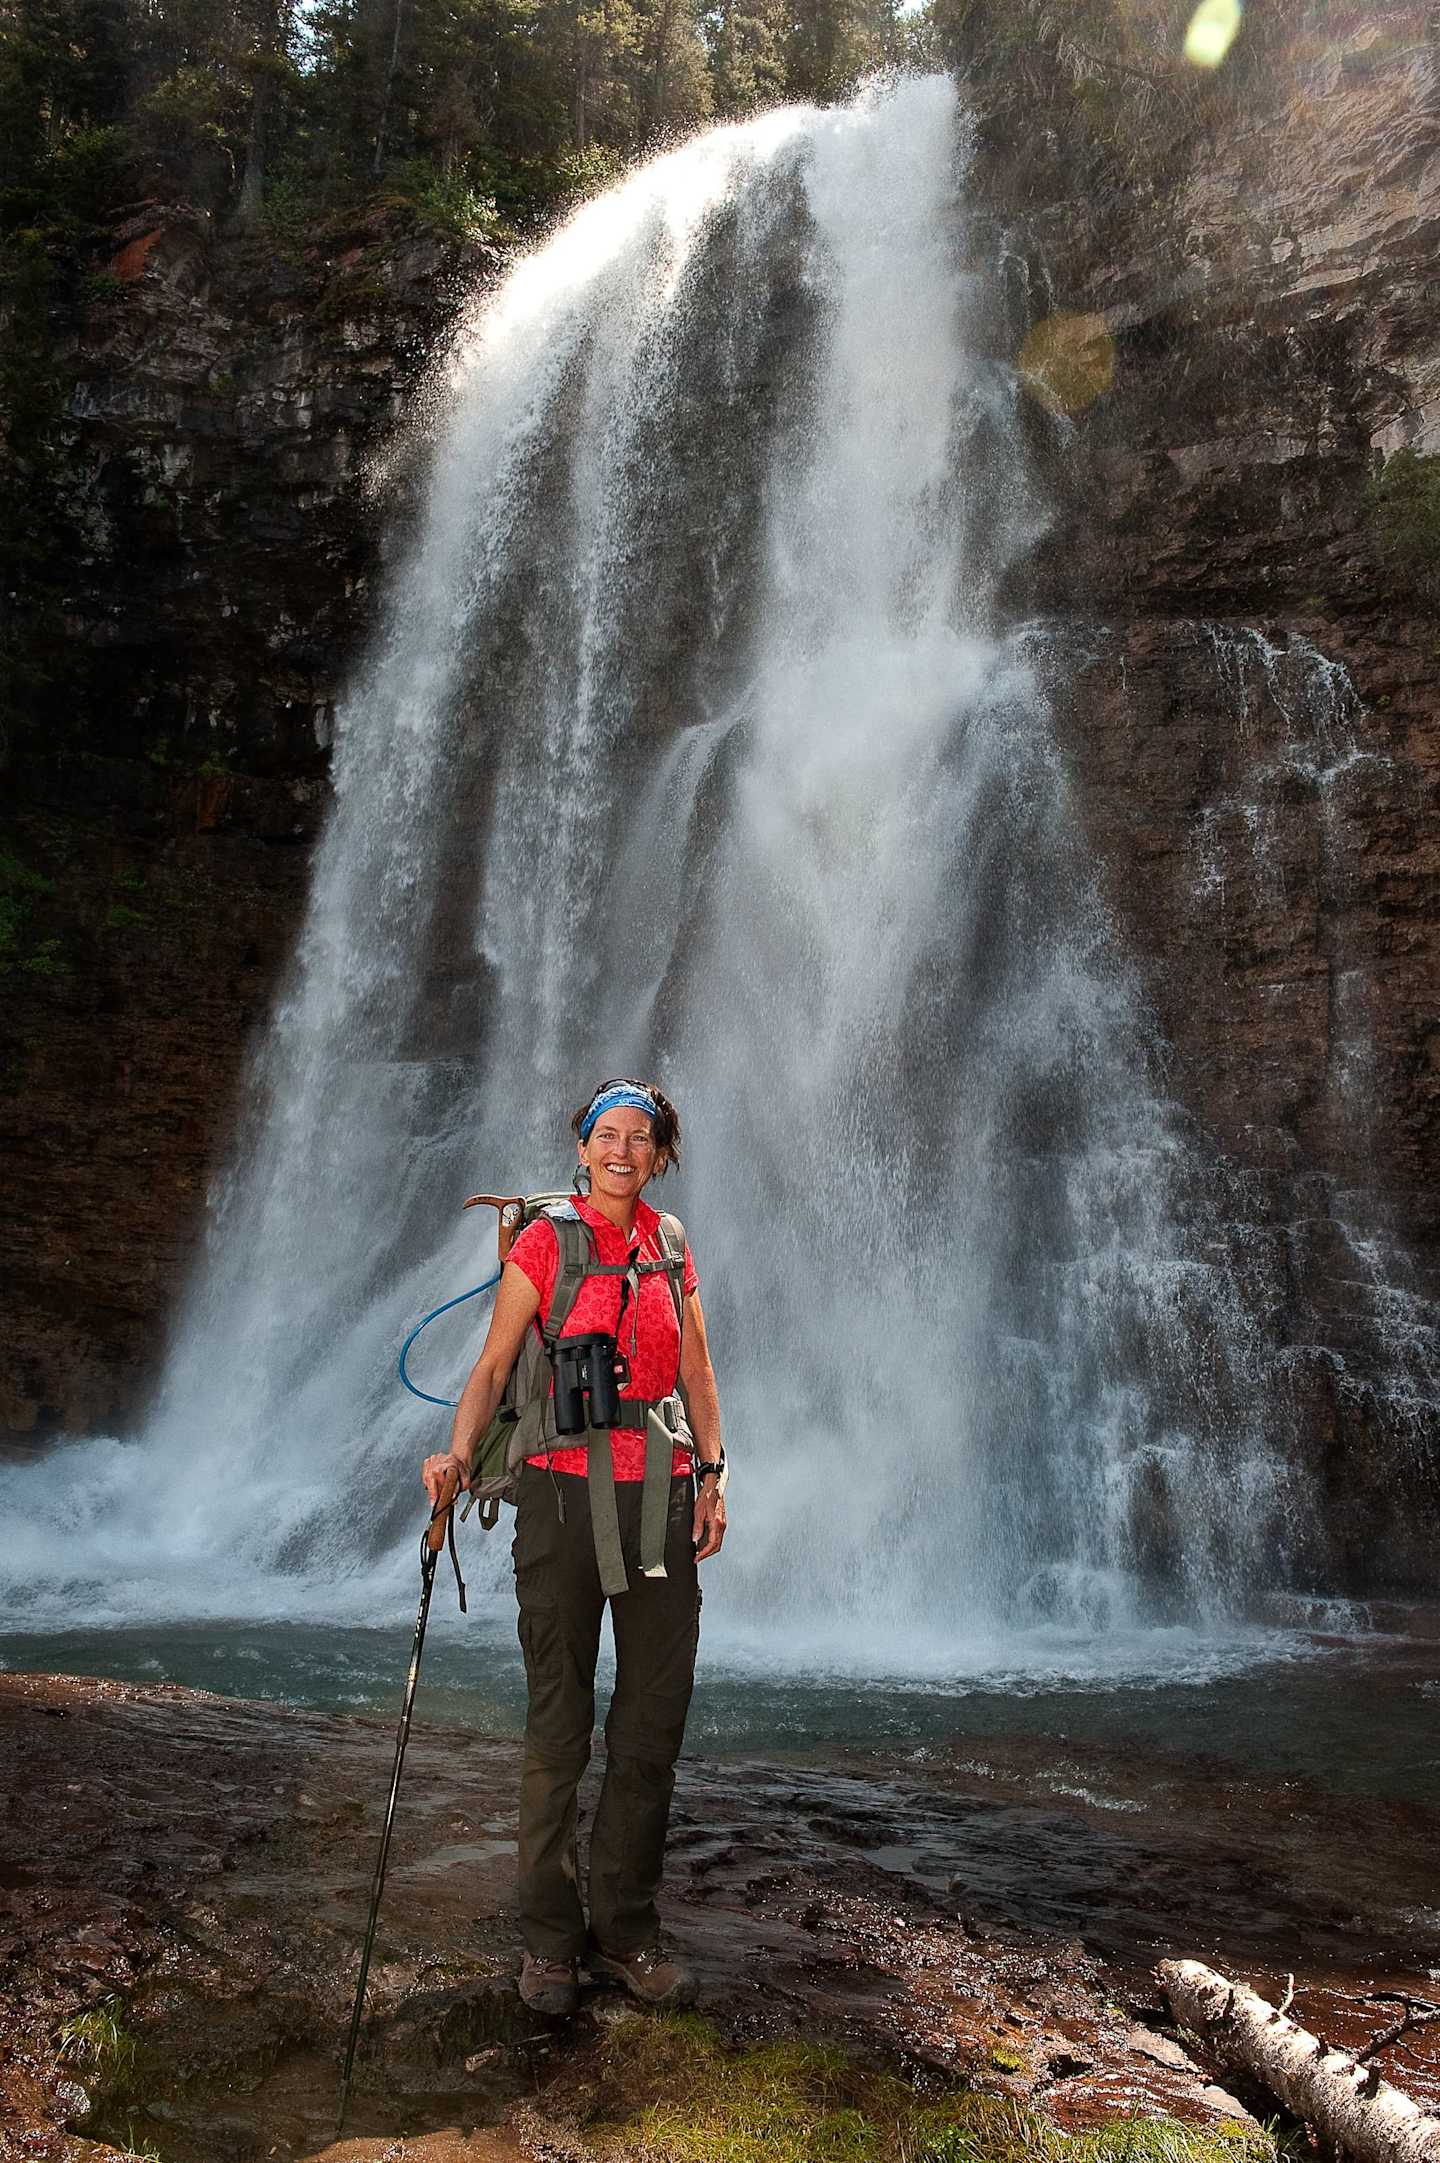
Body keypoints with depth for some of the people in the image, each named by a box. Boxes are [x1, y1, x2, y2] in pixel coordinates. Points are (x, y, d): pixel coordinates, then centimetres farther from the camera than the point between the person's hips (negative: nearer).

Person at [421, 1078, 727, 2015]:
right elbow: (493, 1367, -5)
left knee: (656, 1719, 7)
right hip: (564, 1489, -4)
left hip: (659, 1494, 4)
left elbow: (696, 1366, 15)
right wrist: (460, 1452, -22)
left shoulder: (670, 1244, 10)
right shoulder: (545, 1242, -2)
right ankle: (549, 1939, 18)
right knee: (560, 1726, 3)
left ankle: (627, 1929, 22)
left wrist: (712, 1471, 6)